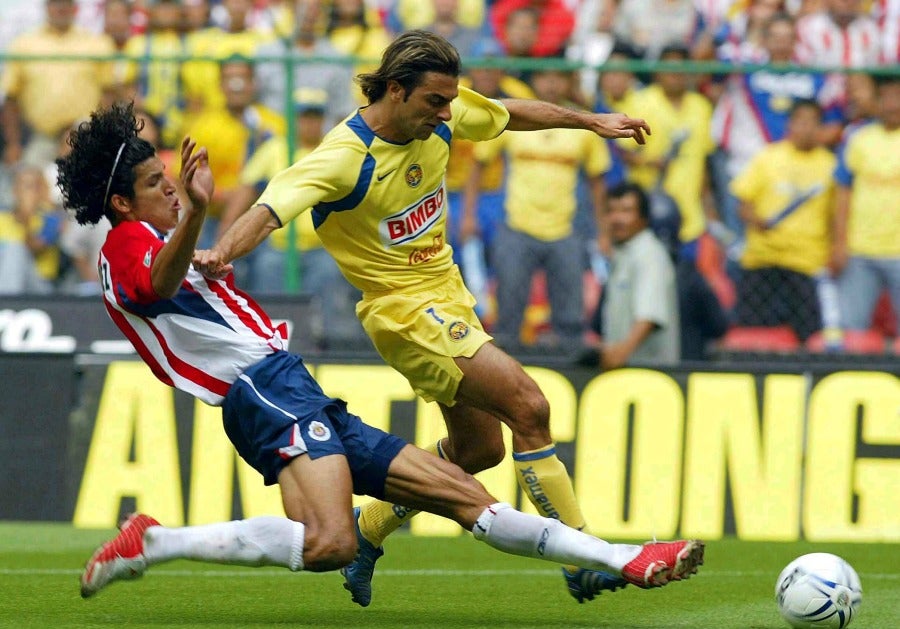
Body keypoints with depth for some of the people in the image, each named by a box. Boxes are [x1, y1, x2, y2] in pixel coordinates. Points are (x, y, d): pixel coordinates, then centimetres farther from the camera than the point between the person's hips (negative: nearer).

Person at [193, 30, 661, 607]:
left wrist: (592, 121, 21)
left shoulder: (441, 117, -4)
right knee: (528, 407, -18)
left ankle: (367, 534, 31)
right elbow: (270, 210, -35)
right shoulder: (344, 158, -25)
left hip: (447, 293, 9)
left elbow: (511, 114, 15)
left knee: (478, 448, 15)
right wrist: (221, 253, -54)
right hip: (406, 308, -9)